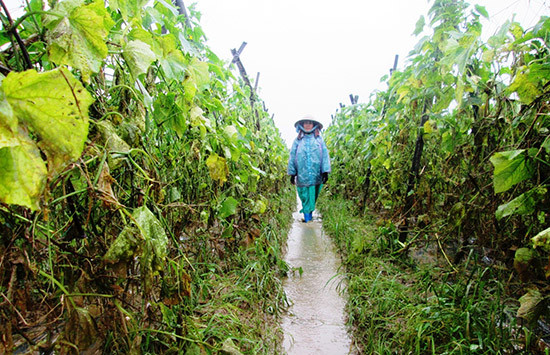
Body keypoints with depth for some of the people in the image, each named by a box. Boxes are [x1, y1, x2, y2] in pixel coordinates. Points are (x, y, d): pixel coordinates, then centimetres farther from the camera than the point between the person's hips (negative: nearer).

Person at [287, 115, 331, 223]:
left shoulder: (319, 139, 11)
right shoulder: (297, 140, 10)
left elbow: (325, 155, 6)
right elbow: (292, 157, 9)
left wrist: (325, 172, -4)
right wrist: (292, 173, 3)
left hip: (316, 175, 1)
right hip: (302, 175, -1)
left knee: (313, 196, 4)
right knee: (305, 196, -2)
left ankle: (310, 213, 20)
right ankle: (307, 217, 5)